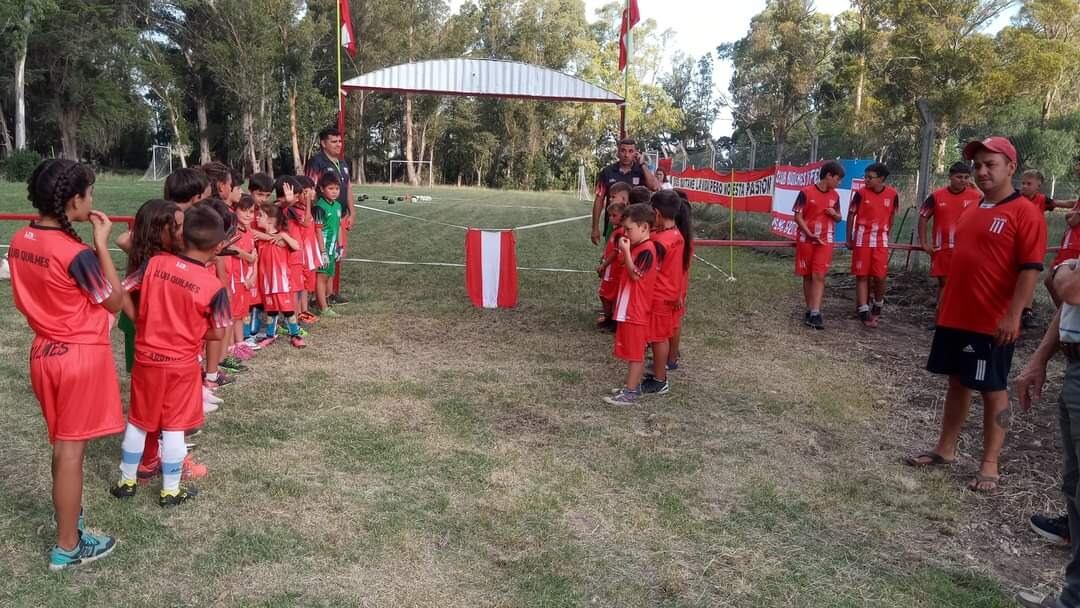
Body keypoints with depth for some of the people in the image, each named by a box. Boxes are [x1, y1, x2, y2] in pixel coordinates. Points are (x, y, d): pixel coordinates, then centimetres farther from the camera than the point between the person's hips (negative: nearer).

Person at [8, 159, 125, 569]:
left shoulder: (20, 241, 0)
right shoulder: (77, 252, -24)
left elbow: (28, 298, 10)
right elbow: (115, 301, -12)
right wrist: (102, 243, -14)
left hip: (45, 351, 8)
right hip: (81, 356, -7)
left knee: (62, 444, 24)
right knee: (72, 450, 4)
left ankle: (67, 515, 42)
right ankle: (67, 547, 16)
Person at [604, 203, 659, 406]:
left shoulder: (646, 250, -18)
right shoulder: (637, 247, 12)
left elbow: (635, 275, -25)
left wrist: (626, 250, -24)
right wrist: (625, 251, 5)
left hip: (637, 310, -10)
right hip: (629, 309, 10)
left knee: (635, 352, -3)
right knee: (633, 351, 17)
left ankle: (630, 393, 3)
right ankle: (633, 386, 26)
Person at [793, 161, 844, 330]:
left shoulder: (835, 196, 7)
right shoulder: (806, 192, -7)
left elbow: (838, 218, 18)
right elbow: (798, 217, -7)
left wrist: (834, 214, -7)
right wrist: (810, 234, -16)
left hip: (825, 240, 2)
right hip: (806, 240, -2)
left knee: (819, 276, -9)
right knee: (807, 276, 6)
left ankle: (815, 314, -12)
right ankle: (809, 310, 18)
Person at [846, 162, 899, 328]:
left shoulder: (892, 195, -2)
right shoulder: (861, 193, -7)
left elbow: (891, 217, 12)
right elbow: (851, 215, 2)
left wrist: (886, 236, 15)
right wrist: (849, 239, 4)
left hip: (881, 241, 1)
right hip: (862, 239, -1)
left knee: (880, 276, -2)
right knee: (862, 276, 0)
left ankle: (877, 307, 23)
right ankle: (864, 312, 3)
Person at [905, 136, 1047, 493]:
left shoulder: (1025, 213, -12)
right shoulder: (973, 210, 12)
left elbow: (1031, 269, -17)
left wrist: (1013, 316, -22)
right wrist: (945, 302, 20)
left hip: (993, 323, -8)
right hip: (955, 316, 8)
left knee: (993, 390, 3)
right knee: (957, 382, 15)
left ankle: (989, 465, 14)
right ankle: (945, 450, 26)